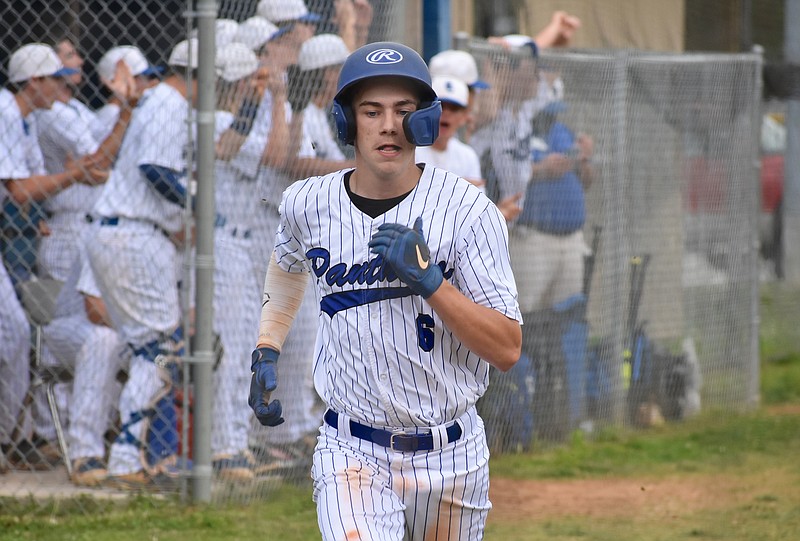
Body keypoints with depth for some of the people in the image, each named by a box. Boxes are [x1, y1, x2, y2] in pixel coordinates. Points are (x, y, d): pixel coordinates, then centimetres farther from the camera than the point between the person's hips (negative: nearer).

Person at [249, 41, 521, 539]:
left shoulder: (469, 211, -10)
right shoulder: (308, 204, -1)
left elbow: (508, 350, -15)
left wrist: (428, 278, -24)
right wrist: (267, 351, 18)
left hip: (452, 457, 0)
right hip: (352, 455, 0)